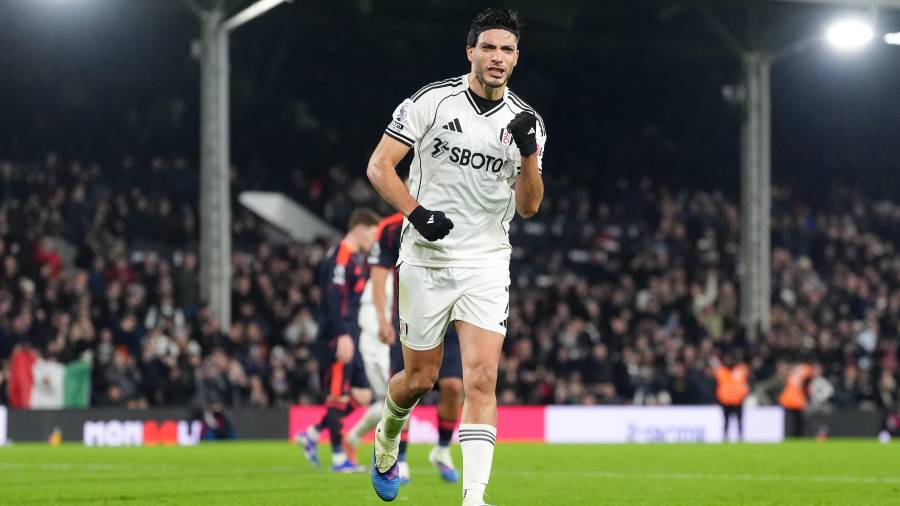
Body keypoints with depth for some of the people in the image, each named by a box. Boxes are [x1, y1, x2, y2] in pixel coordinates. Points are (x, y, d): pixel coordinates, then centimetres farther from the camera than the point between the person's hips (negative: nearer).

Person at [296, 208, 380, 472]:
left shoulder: (357, 258, 19)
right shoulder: (340, 255, -12)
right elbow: (334, 297, -21)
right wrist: (343, 335, -26)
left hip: (350, 338, 10)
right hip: (336, 338, -10)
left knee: (362, 396, 8)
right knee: (338, 396, -4)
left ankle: (311, 435, 16)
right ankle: (339, 458, 2)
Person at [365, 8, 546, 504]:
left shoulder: (525, 120, 4)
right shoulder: (432, 101, -6)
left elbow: (528, 206, 2)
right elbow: (379, 167, -6)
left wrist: (529, 153, -15)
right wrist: (416, 212, -20)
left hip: (486, 264, 2)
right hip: (426, 260, -2)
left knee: (481, 379, -13)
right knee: (420, 378, 7)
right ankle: (386, 438, 40)